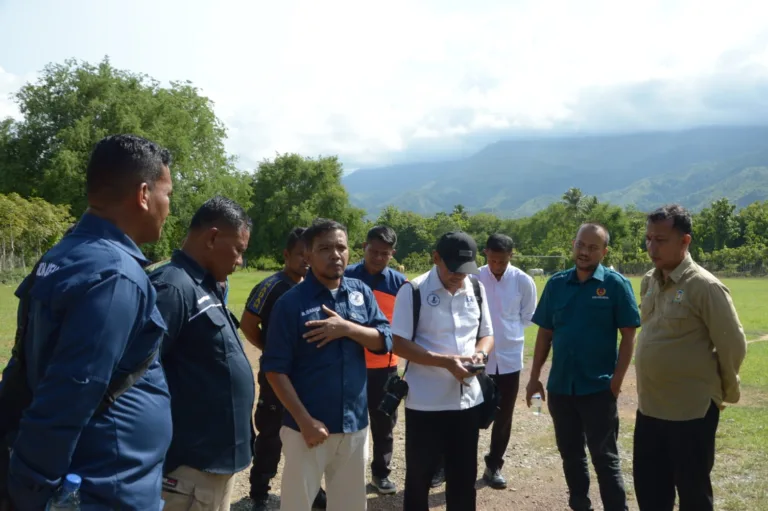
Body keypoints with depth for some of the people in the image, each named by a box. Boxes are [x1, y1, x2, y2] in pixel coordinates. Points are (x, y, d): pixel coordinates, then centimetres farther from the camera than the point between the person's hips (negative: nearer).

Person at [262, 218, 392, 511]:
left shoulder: (361, 292, 4)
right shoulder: (291, 302, -11)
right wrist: (305, 420, -17)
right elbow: (275, 369, -12)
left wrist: (347, 328, -16)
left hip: (355, 423, 5)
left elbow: (385, 340, 1)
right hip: (309, 425, -4)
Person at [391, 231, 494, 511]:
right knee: (419, 477, 11)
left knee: (464, 477, 17)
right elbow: (399, 343, -13)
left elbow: (487, 334, 13)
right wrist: (445, 361, -23)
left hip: (468, 399, 5)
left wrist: (480, 353, -10)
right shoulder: (413, 291, -12)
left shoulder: (476, 289, 4)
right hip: (425, 402, -4)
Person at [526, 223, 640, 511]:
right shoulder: (556, 284, 4)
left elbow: (629, 335, -7)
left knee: (605, 457, 5)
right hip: (560, 386, 4)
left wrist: (617, 380, -12)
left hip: (598, 388, -4)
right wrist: (534, 377, 5)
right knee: (570, 454, 16)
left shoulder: (616, 285, -7)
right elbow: (545, 333, 8)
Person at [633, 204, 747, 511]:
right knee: (648, 486, 16)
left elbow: (733, 345, -11)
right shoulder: (649, 283, 6)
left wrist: (726, 391, 2)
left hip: (692, 410, -6)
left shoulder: (704, 287, -16)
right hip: (649, 407, 7)